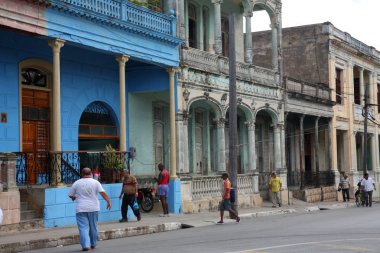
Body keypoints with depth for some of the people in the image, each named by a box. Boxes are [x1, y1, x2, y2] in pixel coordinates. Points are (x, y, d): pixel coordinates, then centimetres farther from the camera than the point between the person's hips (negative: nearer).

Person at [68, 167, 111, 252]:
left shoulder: (77, 183, 3)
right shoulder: (95, 182, 0)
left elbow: (70, 195, 11)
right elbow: (103, 193, -10)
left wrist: (74, 197, 32)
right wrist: (108, 201, -7)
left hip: (81, 209, -1)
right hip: (93, 208, 1)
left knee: (83, 227, -2)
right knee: (93, 227, 15)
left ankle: (85, 245, -15)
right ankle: (93, 244, 25)